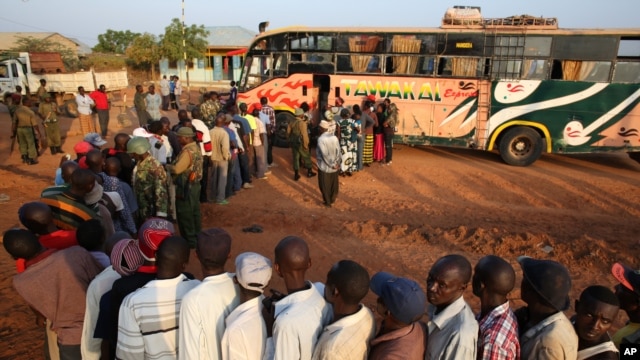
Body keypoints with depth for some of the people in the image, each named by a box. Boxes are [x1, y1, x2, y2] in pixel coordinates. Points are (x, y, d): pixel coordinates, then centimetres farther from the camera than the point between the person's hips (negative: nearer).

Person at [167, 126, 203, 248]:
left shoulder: (188, 151, -22)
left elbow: (177, 169, -25)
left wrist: (166, 166, -8)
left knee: (185, 214, 2)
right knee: (194, 212, 17)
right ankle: (197, 236, 28)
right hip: (195, 184, 10)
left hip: (186, 187, -10)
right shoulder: (196, 148, 8)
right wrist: (171, 165, 3)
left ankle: (190, 240, 10)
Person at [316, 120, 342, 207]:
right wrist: (337, 163, -2)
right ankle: (332, 199, 34)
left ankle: (327, 202, 22)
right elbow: (338, 151, -6)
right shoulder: (334, 137, -4)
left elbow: (324, 154, -23)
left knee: (325, 185, 11)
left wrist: (332, 165, -15)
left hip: (324, 166, -5)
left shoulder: (321, 139, -21)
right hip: (335, 166, 5)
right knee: (334, 183, 20)